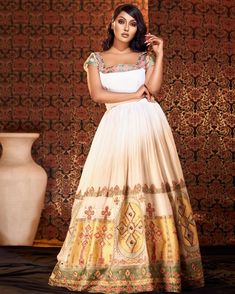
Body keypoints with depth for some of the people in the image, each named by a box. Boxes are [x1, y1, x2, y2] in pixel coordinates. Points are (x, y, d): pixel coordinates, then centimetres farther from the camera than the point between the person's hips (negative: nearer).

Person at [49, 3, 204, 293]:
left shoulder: (145, 56, 15)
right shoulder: (96, 59, 14)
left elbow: (153, 88, -1)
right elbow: (97, 94, -1)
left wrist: (159, 54, 3)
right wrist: (134, 95, -2)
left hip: (148, 123, 0)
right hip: (117, 125, 0)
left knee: (151, 183, -6)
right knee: (111, 185, -6)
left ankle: (157, 260, -5)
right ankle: (111, 263, -3)